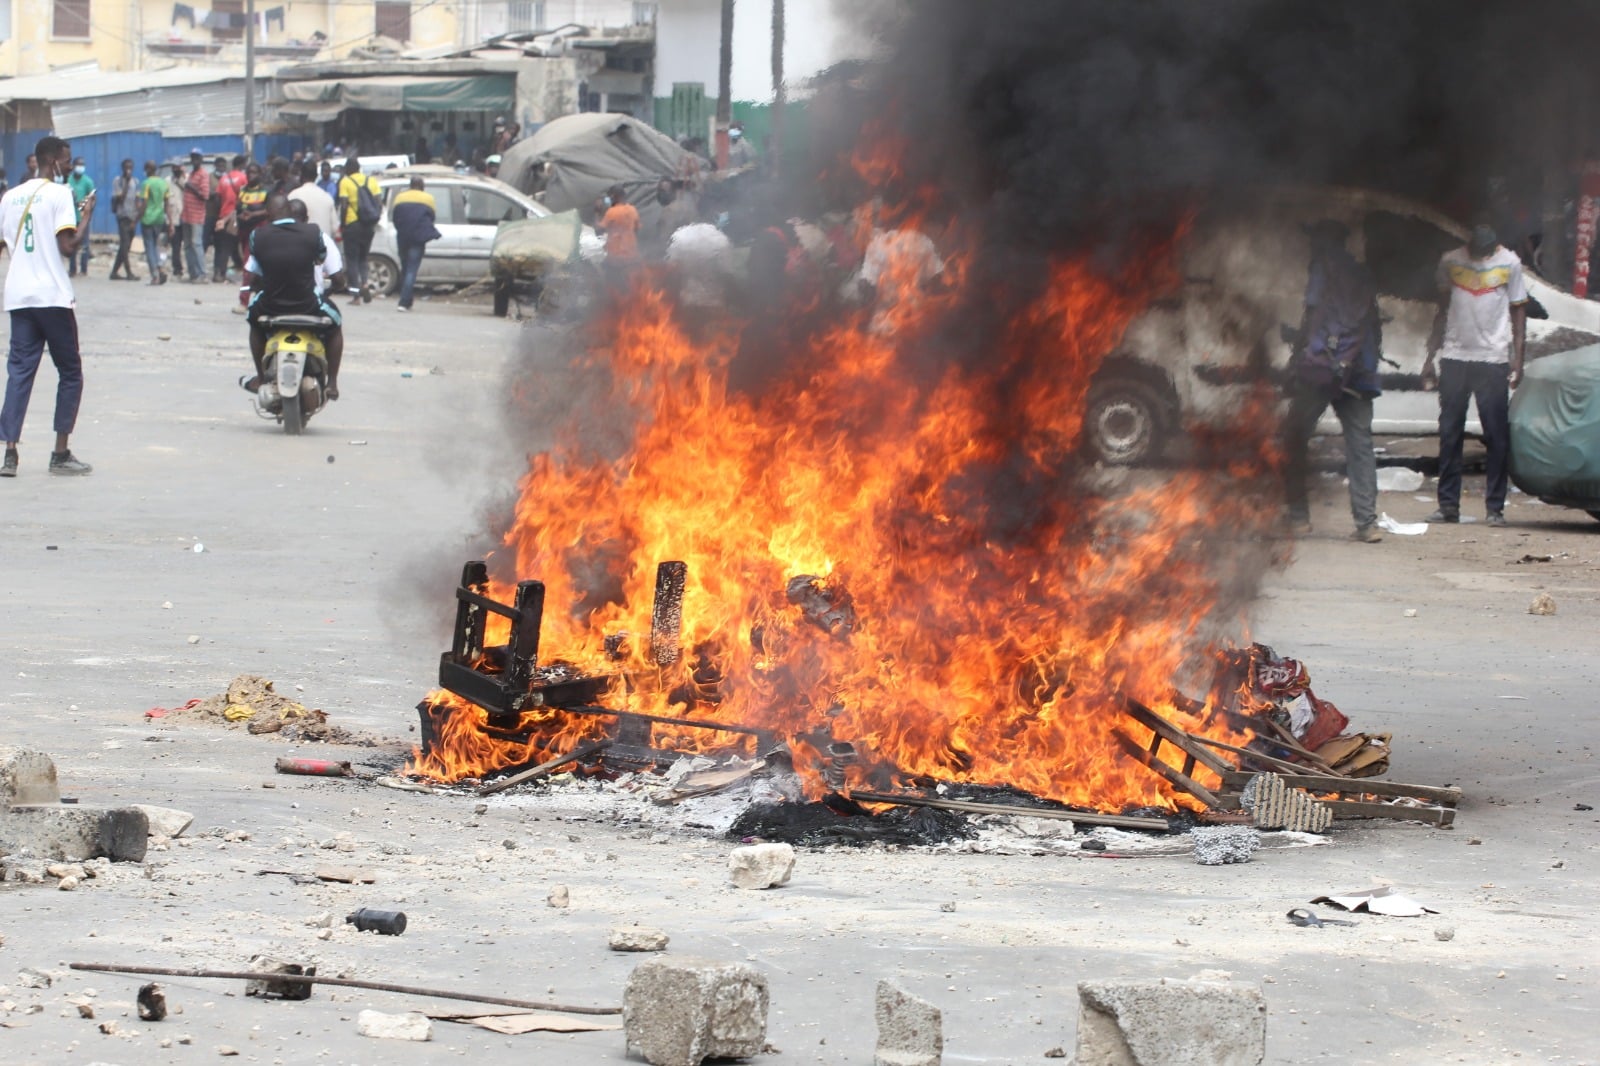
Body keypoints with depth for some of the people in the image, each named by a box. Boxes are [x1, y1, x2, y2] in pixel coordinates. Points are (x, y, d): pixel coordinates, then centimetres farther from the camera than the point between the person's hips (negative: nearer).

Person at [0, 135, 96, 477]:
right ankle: (61, 453, 5)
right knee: (70, 372, 7)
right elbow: (68, 247, -14)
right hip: (53, 296, -5)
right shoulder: (59, 194, -7)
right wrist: (86, 216, -2)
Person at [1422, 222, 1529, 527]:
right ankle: (1448, 505, 6)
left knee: (1497, 436, -3)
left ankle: (1495, 507, 2)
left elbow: (1518, 310, 5)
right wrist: (1430, 358, 11)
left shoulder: (1509, 263, 2)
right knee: (1449, 434, 1)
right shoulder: (1450, 262, 6)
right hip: (1454, 357, 2)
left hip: (1493, 360, -2)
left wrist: (1518, 359, -2)